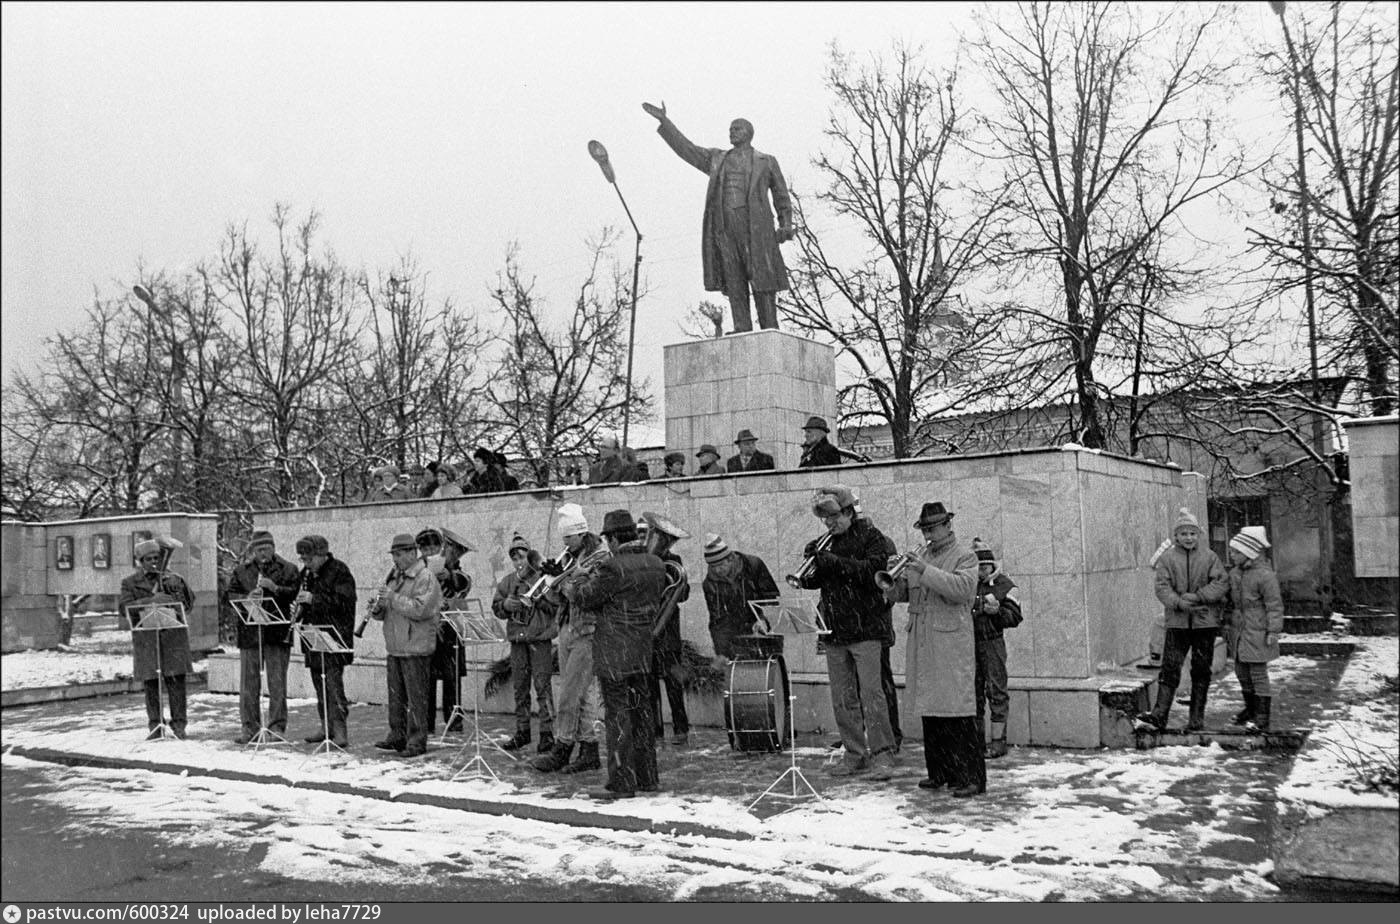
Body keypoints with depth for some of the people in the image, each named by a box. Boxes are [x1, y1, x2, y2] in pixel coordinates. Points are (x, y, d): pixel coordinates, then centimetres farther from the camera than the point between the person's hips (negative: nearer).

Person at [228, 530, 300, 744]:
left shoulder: (288, 569, 6)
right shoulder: (241, 571, 14)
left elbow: (295, 593, -5)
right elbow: (230, 596, 7)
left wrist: (275, 588, -19)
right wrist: (247, 597, -11)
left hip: (277, 633, -2)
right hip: (249, 633, 3)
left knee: (277, 683, 0)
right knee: (248, 683, 5)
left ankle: (277, 727, 7)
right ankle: (249, 728, 13)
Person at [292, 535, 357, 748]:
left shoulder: (339, 571, -9)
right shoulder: (307, 573, 15)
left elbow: (344, 602, -19)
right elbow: (301, 597, 28)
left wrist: (314, 599, -23)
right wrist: (300, 607, 4)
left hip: (334, 636, -8)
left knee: (333, 681, -12)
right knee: (319, 683, 12)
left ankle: (340, 731, -12)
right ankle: (326, 728, 21)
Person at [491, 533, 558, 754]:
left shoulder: (543, 577, -3)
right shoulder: (507, 582, 11)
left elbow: (557, 606, -7)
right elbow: (496, 608, 12)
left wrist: (538, 599, -20)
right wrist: (506, 605, -9)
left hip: (540, 637, -5)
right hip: (517, 638, 5)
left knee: (542, 686, -6)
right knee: (520, 686, 11)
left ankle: (547, 732, -1)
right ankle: (522, 731, 21)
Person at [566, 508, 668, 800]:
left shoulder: (613, 567, -18)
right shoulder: (656, 565, 6)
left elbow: (585, 598, -12)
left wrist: (569, 588, 11)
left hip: (614, 654, -8)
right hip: (643, 651, 8)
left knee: (618, 715, -2)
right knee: (641, 712, 15)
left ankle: (621, 783, 3)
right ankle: (647, 776, 23)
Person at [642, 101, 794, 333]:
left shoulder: (767, 161, 16)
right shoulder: (717, 158, 24)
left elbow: (782, 197, 13)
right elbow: (686, 148, 20)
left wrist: (786, 225, -1)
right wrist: (664, 121, 14)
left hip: (754, 224, -3)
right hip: (723, 225, 3)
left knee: (762, 278, -9)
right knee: (733, 279, -7)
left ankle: (770, 330, -10)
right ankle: (742, 330, -10)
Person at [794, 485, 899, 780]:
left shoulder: (871, 537, -2)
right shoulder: (826, 542, 14)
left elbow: (872, 569, -19)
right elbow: (812, 581, 14)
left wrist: (832, 561, -24)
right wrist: (811, 563, -8)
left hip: (865, 629, -6)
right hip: (834, 631, 6)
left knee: (871, 694, -9)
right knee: (842, 699, 8)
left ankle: (882, 755, -3)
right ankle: (855, 754, 16)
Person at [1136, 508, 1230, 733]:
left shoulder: (1209, 557, 4)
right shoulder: (1167, 558, 3)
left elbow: (1221, 583, -4)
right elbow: (1162, 587, -4)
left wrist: (1197, 597, -16)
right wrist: (1179, 602, -21)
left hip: (1205, 621, 1)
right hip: (1177, 622, -1)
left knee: (1201, 671, 8)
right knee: (1170, 668, -5)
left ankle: (1197, 718, 17)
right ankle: (1158, 716, -6)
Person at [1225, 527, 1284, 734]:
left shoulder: (1265, 575, -16)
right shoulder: (1235, 573, 9)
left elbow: (1274, 605, -14)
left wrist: (1273, 631, -15)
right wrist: (1228, 624, 17)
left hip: (1257, 631, -8)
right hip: (1239, 630, 8)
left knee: (1258, 673, -4)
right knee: (1242, 671, 15)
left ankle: (1262, 718, 3)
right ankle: (1251, 709, 31)